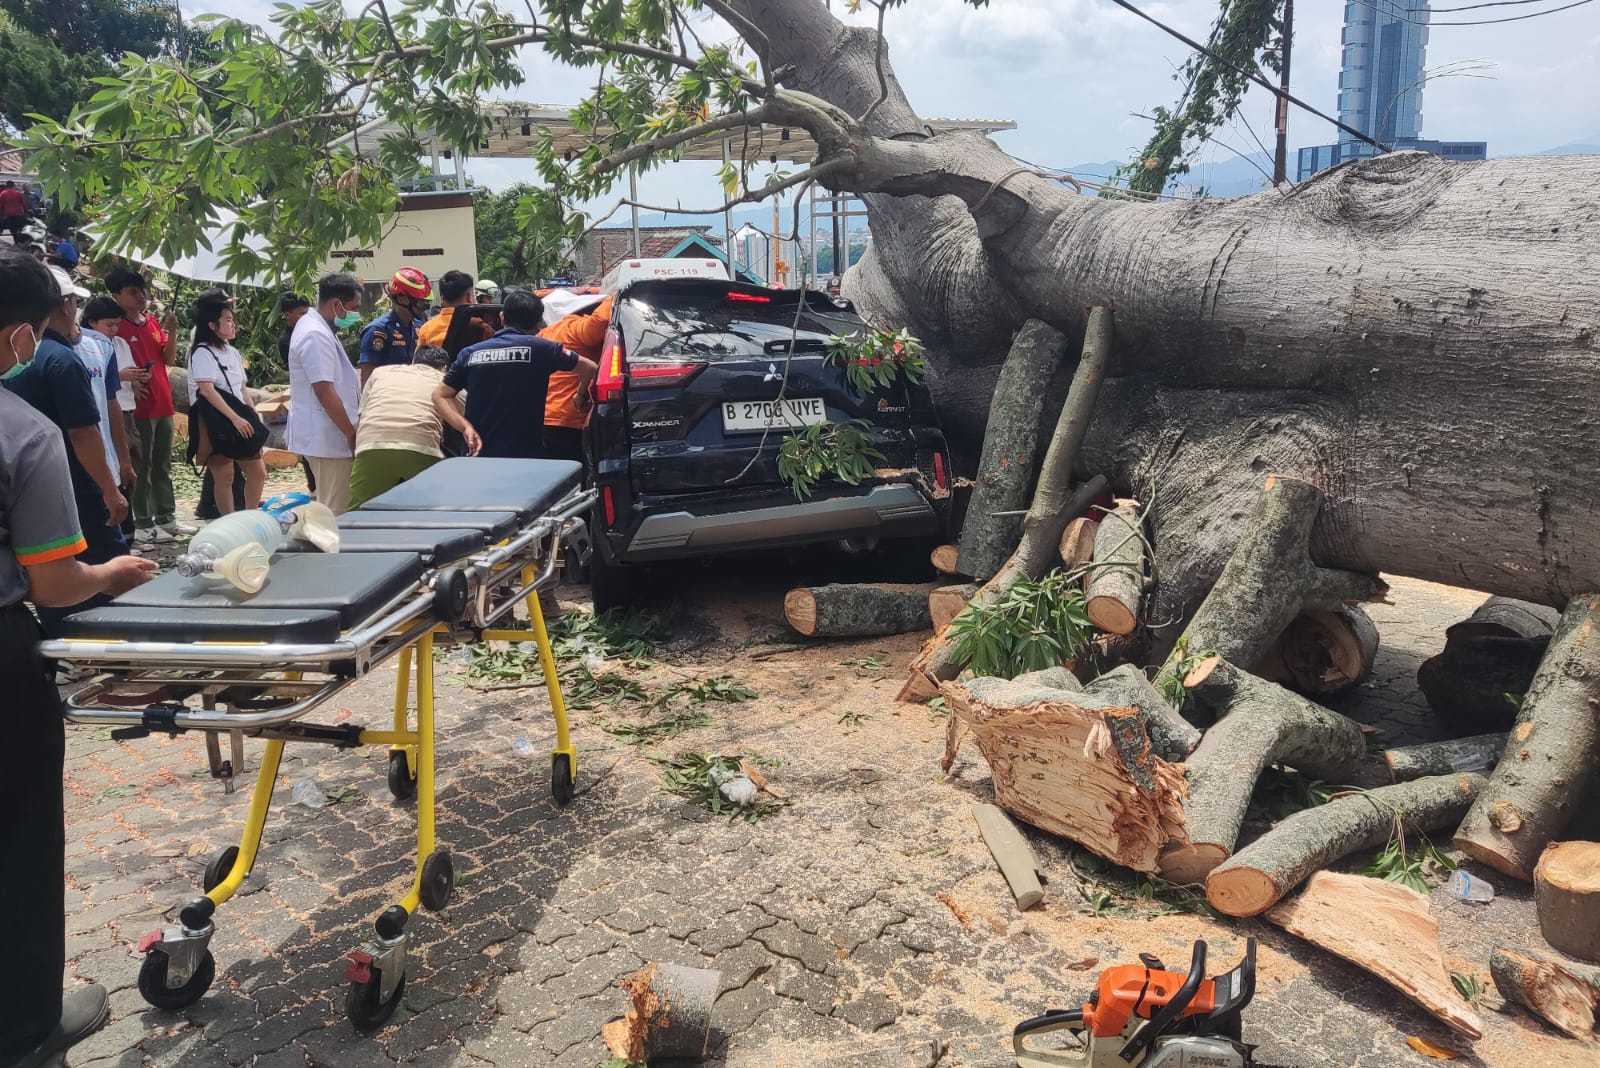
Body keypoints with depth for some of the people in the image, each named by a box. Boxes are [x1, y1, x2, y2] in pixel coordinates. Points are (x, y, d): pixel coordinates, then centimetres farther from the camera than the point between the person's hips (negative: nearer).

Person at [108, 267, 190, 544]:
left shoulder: (153, 323, 12)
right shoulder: (118, 326, -10)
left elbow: (169, 359, 11)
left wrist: (172, 333, -1)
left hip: (163, 404, 7)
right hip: (139, 407, -7)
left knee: (163, 465, 14)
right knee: (141, 466, -2)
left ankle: (166, 517, 22)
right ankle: (142, 524, 4)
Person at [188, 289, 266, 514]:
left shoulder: (232, 352, 16)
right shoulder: (203, 352, -9)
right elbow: (207, 390, -21)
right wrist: (235, 417, -27)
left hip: (241, 421, 8)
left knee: (257, 472, 8)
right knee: (224, 476, -5)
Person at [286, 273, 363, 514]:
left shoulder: (317, 328, 15)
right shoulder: (316, 336, -18)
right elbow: (324, 391, -23)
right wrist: (352, 434, -19)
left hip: (326, 434, 11)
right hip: (327, 438, -11)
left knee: (330, 509, 17)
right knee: (336, 512, -7)